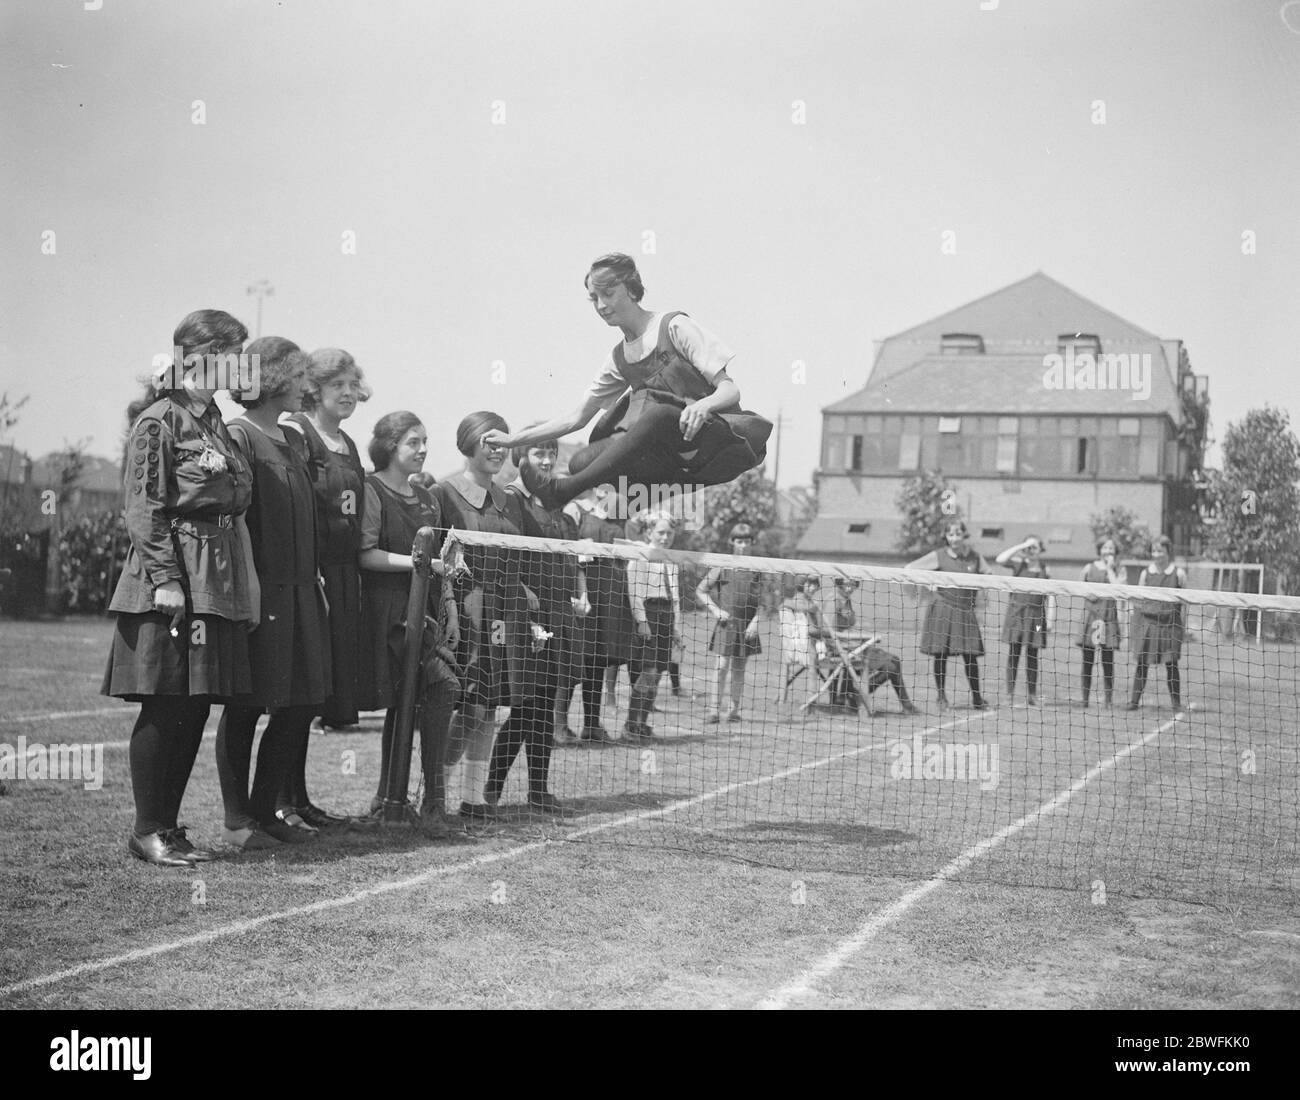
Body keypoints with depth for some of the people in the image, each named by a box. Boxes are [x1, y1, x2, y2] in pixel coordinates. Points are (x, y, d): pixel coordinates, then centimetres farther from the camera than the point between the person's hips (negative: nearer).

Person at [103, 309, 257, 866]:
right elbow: (145, 509, -13)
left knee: (197, 707, 10)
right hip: (173, 577, -8)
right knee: (162, 708, -3)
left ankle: (169, 824, 18)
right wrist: (166, 580, -19)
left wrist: (240, 584, 17)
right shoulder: (160, 419, -8)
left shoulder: (213, 419, 17)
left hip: (218, 580, 8)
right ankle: (147, 831, 7)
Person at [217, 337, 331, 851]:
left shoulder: (294, 441, 17)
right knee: (246, 707, 0)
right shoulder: (239, 436, -9)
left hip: (299, 590, 8)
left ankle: (272, 807, 20)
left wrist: (314, 578, 15)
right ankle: (238, 819, 9)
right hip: (259, 590, -8)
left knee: (301, 703, 8)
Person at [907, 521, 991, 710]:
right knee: (940, 655, 1)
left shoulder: (974, 557, 5)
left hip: (965, 612, 2)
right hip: (942, 609, -2)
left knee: (970, 656, 1)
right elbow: (909, 568, -2)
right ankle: (941, 697, 15)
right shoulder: (939, 556, -2)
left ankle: (977, 697, 16)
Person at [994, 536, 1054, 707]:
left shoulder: (1045, 570, 5)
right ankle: (1010, 691, 1)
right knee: (1013, 653, -2)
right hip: (1016, 613, -1)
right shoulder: (1018, 564, 4)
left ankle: (1032, 694, 11)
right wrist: (1020, 546, -15)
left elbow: (1050, 598, 4)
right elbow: (1000, 559, -15)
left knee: (1032, 656, 5)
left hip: (1035, 615, 1)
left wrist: (1050, 620, -3)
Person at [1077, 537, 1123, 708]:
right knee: (1087, 660, 2)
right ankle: (1085, 698, 8)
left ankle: (1109, 699, 5)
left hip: (1108, 615, -1)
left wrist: (1110, 568, -7)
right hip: (1091, 613, 1)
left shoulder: (1117, 570, 5)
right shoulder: (1090, 568, 8)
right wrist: (1087, 594, -6)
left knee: (1108, 661, -1)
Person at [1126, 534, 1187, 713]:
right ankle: (1134, 700, 6)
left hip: (1170, 623, -1)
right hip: (1147, 622, 1)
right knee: (1142, 663, 0)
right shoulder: (1146, 573, 5)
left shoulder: (1178, 573, 0)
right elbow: (1138, 601, 9)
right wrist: (1136, 624, 5)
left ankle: (1177, 703, 8)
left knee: (1171, 664, -1)